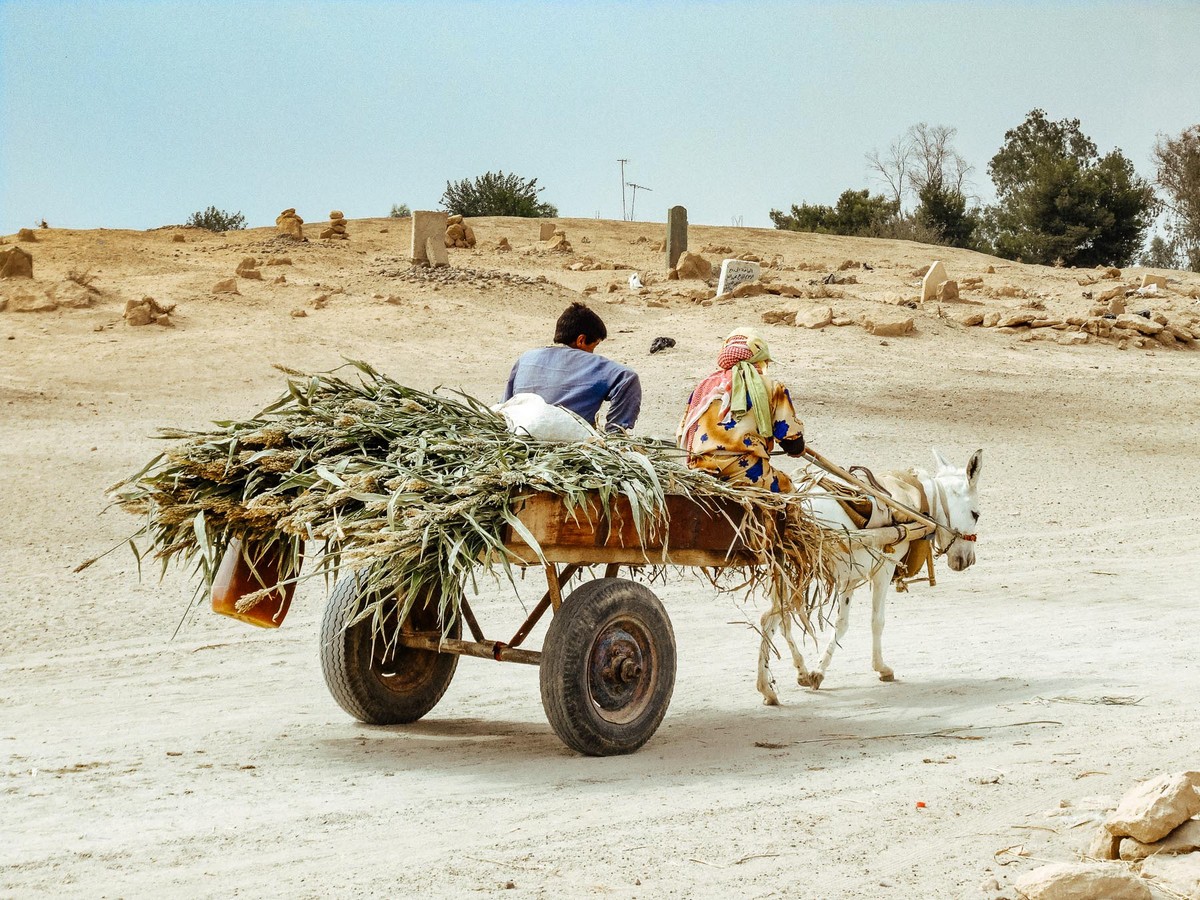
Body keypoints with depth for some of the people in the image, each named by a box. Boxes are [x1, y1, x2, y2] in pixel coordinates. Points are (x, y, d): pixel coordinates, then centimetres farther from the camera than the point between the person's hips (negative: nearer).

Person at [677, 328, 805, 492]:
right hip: (746, 474, -5)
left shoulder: (705, 386, 18)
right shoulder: (771, 387, 7)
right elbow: (794, 445, 7)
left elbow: (681, 437, 21)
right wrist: (797, 448, 32)